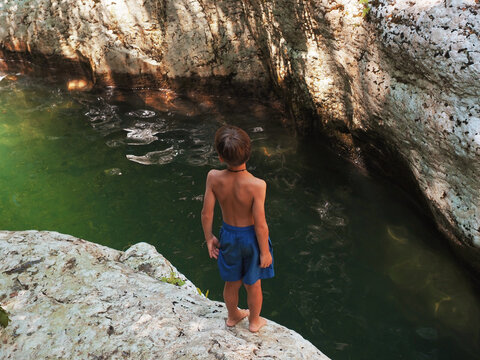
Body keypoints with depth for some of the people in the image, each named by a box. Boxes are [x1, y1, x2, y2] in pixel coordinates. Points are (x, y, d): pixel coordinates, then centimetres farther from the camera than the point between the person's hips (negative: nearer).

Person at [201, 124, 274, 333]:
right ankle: (254, 321, 48)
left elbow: (206, 213, -12)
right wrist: (265, 251, -8)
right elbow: (260, 224, -24)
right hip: (251, 237, -3)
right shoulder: (256, 185, -31)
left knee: (232, 282, 27)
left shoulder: (214, 178, -22)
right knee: (253, 284, 23)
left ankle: (233, 317, 53)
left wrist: (209, 238, 5)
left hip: (228, 235, 3)